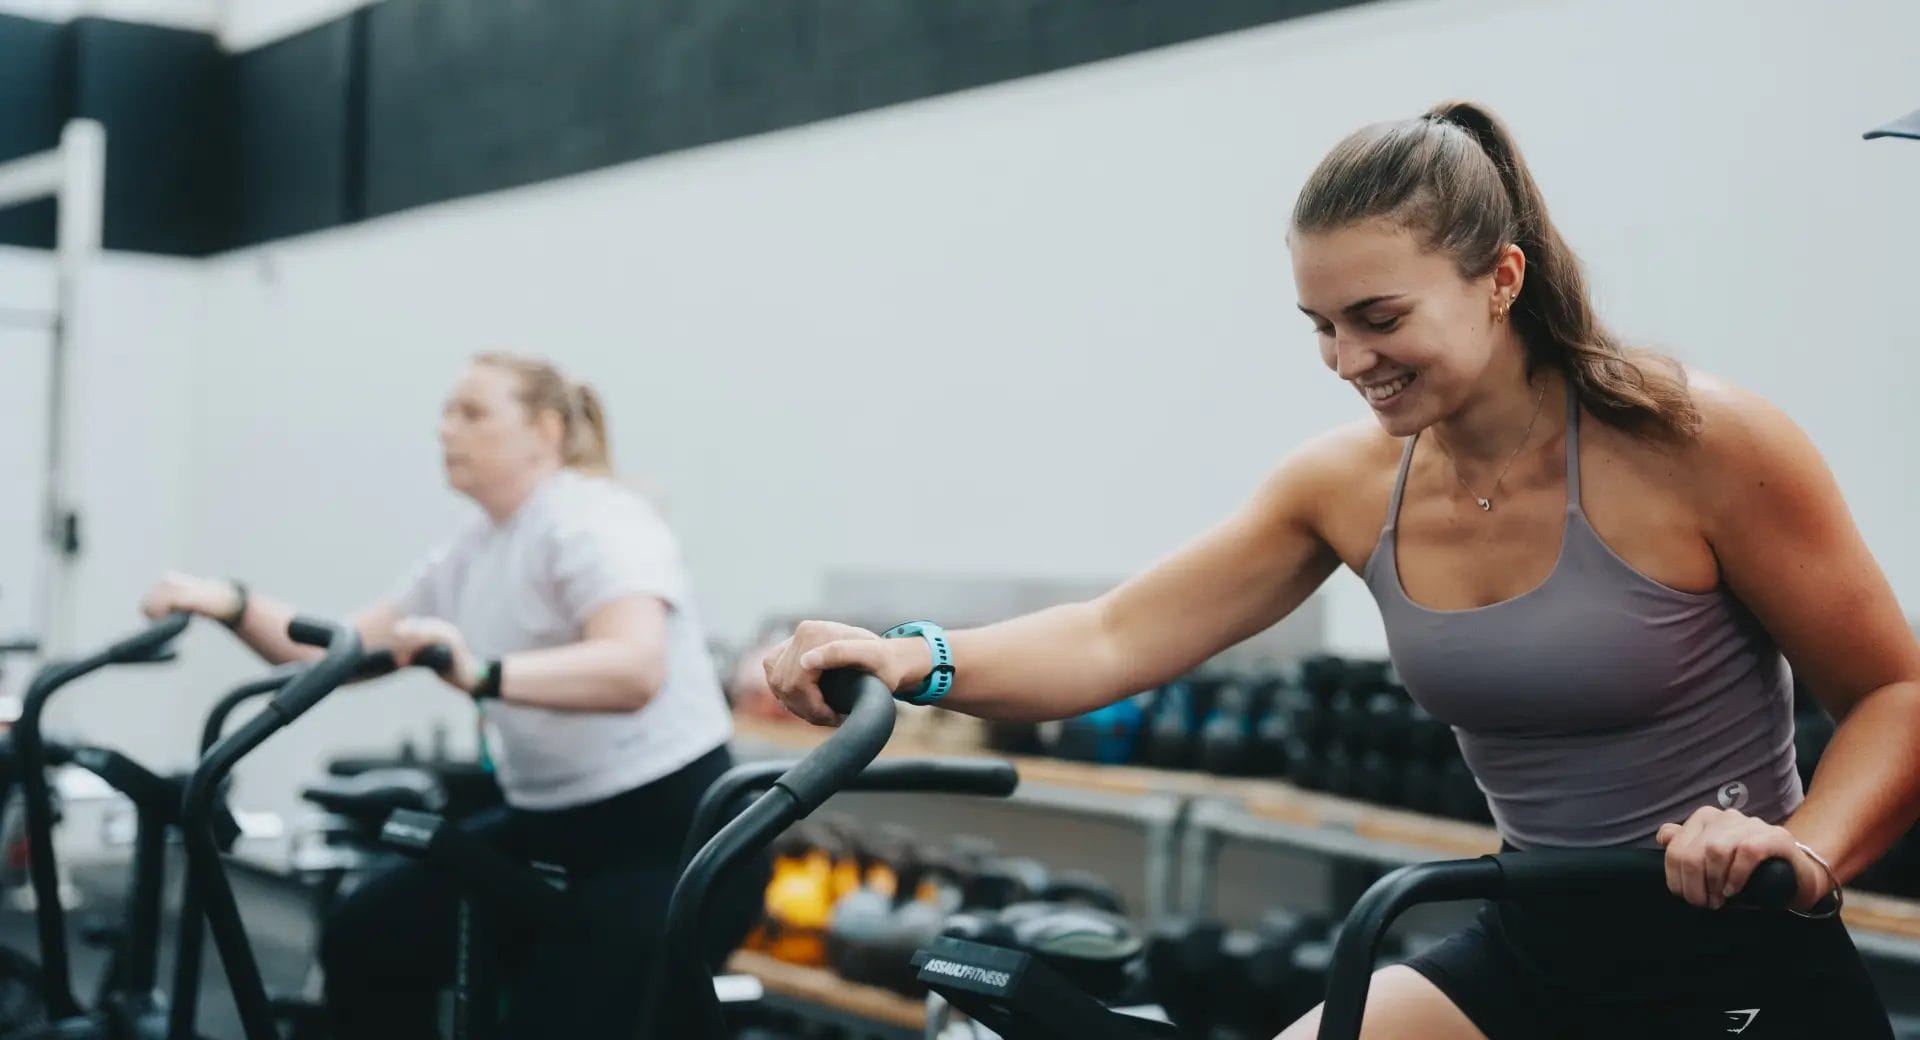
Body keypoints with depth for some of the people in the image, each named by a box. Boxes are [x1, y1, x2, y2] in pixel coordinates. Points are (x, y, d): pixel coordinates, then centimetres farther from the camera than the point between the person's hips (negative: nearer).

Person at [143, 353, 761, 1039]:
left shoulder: (594, 522, -16)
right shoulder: (470, 555, 11)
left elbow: (634, 669, -35)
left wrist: (482, 674, -49)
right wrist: (235, 607, -6)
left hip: (672, 833, -9)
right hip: (551, 826, 9)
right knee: (367, 939, 8)